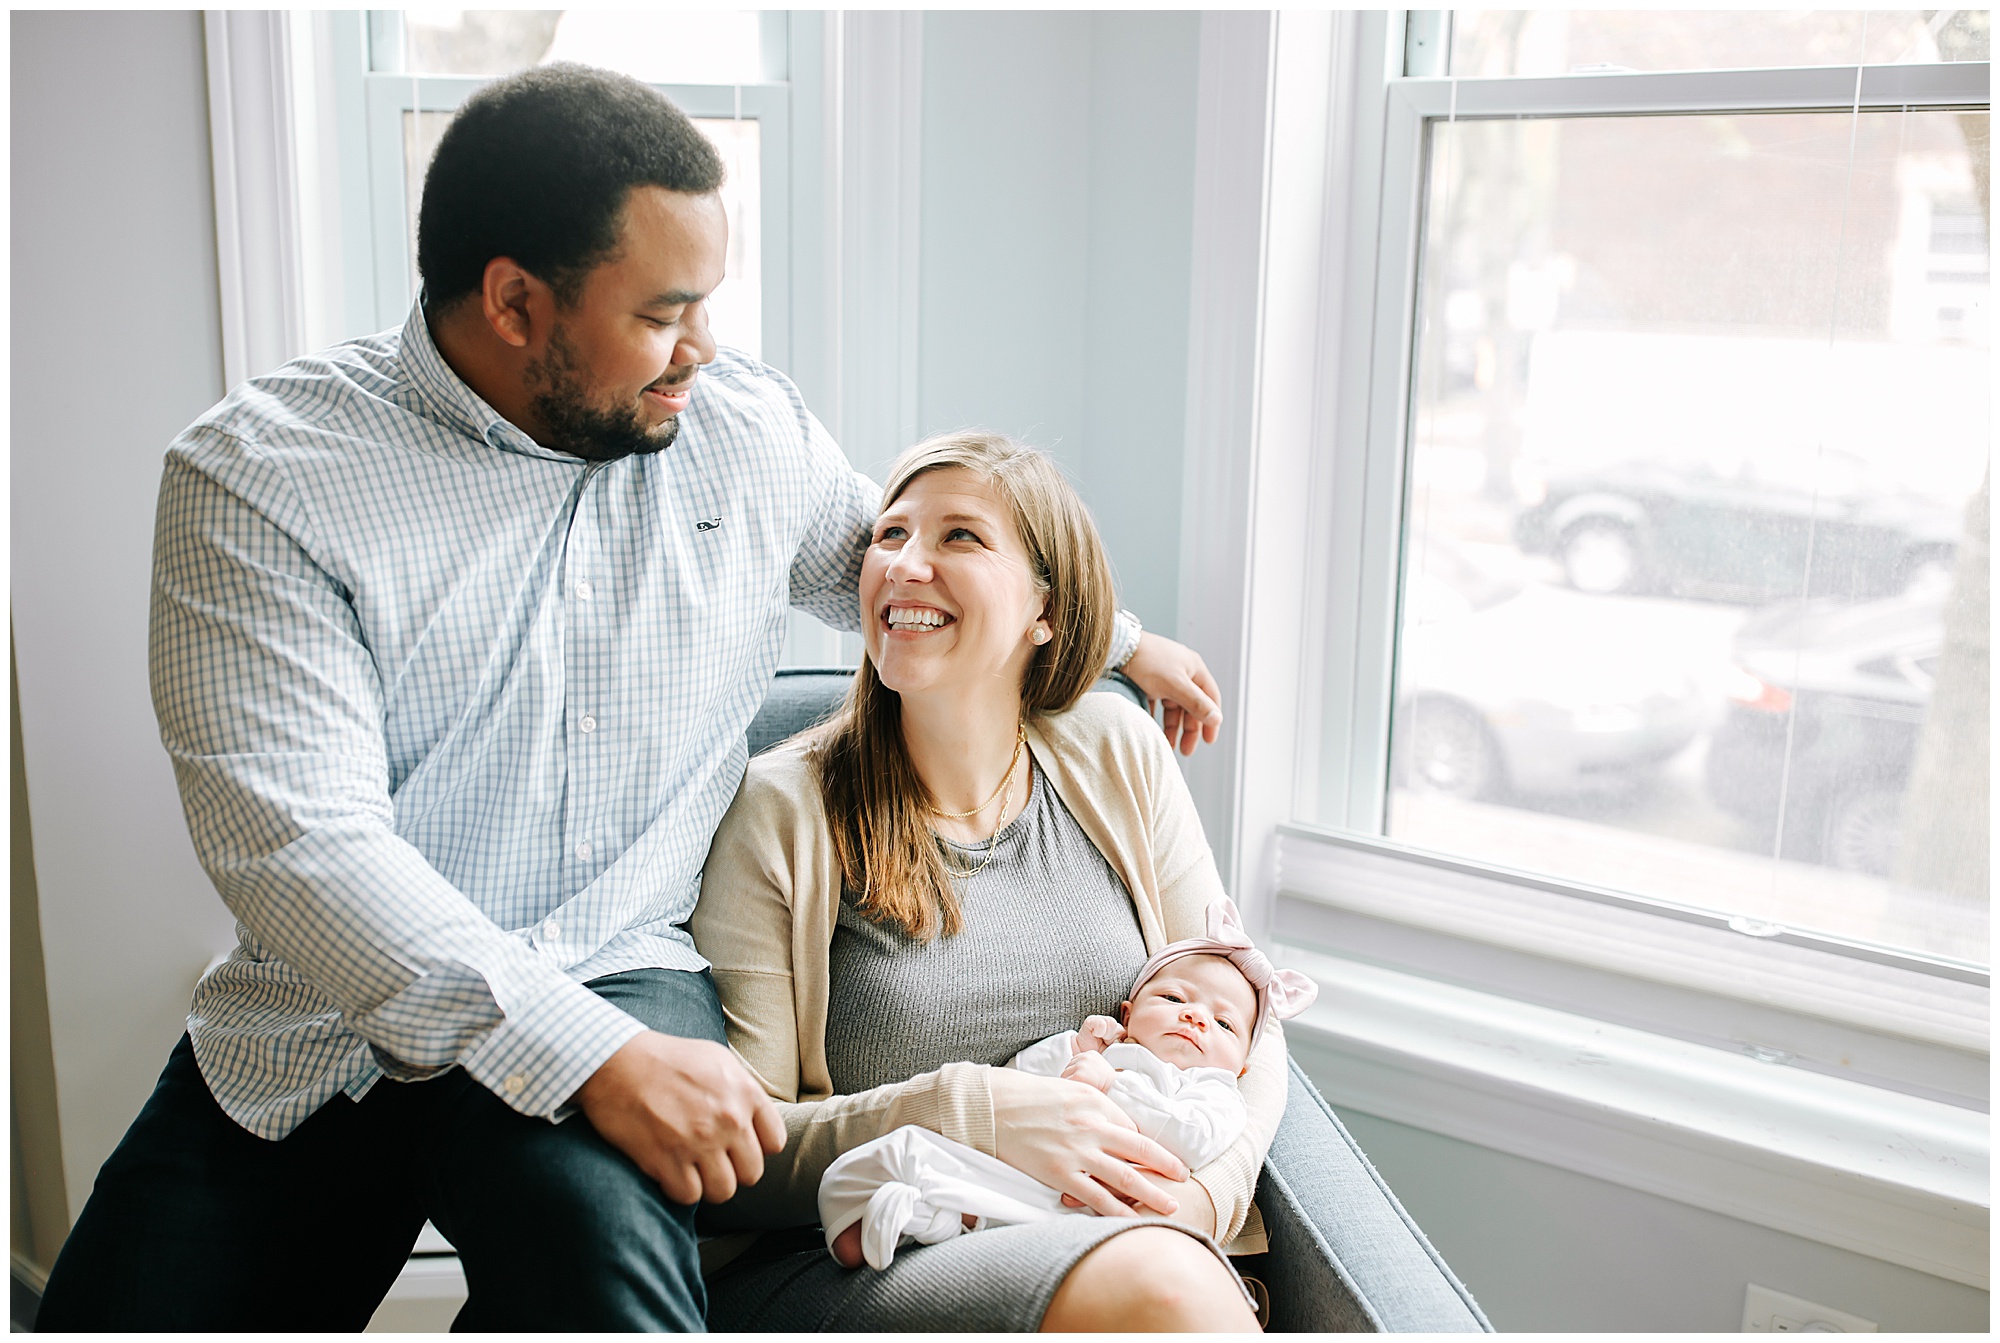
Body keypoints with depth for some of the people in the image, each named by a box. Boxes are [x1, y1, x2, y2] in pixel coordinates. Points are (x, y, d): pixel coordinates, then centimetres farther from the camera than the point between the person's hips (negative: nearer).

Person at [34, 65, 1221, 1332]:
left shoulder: (751, 426, 4)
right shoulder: (257, 478, -10)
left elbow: (889, 556, 26)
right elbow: (298, 839, -20)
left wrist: (1110, 634, 25)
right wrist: (591, 1057, -26)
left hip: (619, 980, 0)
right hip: (315, 1031, 1)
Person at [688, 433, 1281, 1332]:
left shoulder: (1118, 758, 8)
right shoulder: (780, 812, -4)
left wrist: (1206, 1190, -8)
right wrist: (971, 1112, -19)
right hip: (841, 1269, -4)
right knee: (1156, 1286, -33)